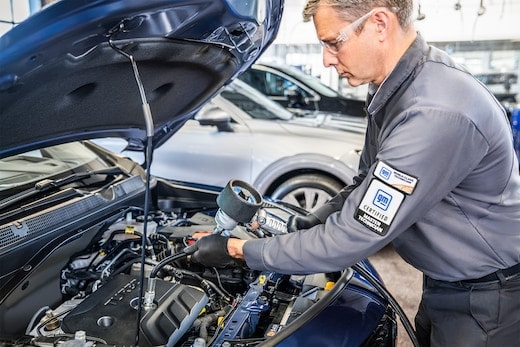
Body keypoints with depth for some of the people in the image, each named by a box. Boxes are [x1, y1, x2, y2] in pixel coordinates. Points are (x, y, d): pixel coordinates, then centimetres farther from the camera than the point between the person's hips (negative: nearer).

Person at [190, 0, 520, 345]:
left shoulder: (435, 113, -35)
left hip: (489, 295, -7)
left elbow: (350, 238, -31)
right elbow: (368, 183, 8)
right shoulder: (392, 87, -4)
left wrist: (237, 249, -23)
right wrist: (312, 223, -4)